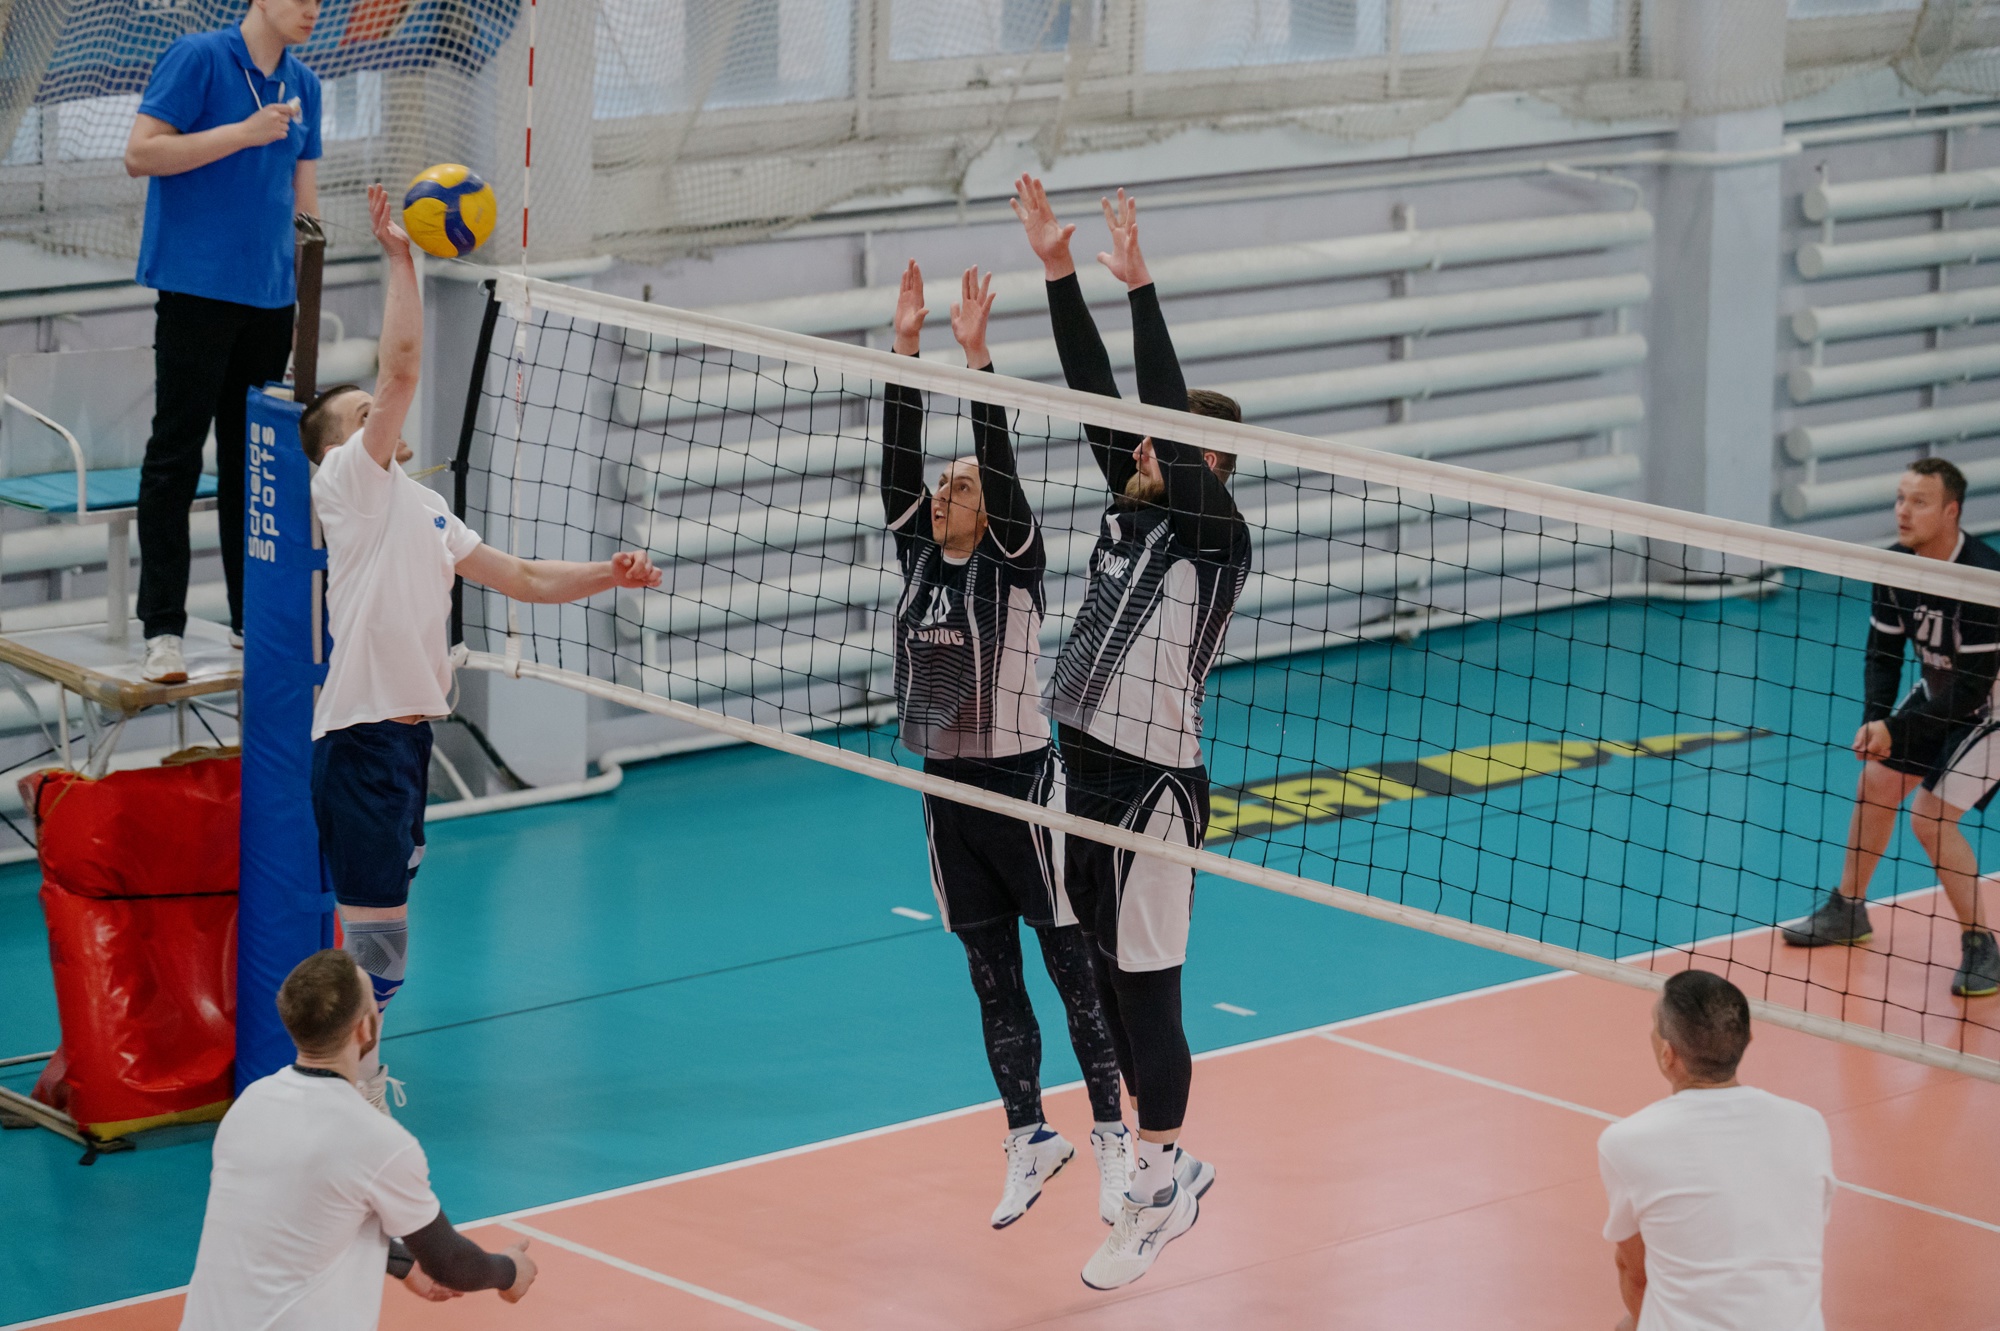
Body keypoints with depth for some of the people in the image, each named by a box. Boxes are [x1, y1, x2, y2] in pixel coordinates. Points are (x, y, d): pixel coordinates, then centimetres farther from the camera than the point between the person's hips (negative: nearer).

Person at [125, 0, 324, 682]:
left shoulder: (303, 86, 12)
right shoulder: (197, 58, -7)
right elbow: (139, 154, -12)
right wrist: (245, 132, -18)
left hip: (270, 294, 6)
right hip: (197, 287, -6)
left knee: (253, 457, 10)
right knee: (175, 456, -5)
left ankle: (252, 617, 17)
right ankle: (162, 630, -3)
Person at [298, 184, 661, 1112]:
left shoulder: (423, 508, 21)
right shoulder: (352, 484, -5)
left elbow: (519, 577, 24)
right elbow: (402, 367, -15)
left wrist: (607, 575, 13)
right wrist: (399, 263, -15)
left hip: (405, 729, 9)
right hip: (360, 731, -9)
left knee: (378, 927, 15)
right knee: (375, 934, -9)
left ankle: (355, 1082, 24)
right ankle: (350, 1101, -4)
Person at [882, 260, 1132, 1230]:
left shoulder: (1015, 564, -9)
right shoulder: (920, 557, 5)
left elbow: (1001, 466, -21)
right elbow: (900, 459, -2)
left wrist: (976, 357, -27)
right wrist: (905, 348, -9)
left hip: (1018, 784, -6)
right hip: (947, 787, 6)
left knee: (1073, 966, 1)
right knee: (992, 977, 11)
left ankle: (1111, 1137, 8)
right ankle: (1029, 1140, 20)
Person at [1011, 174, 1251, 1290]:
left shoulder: (1217, 534, -12)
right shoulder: (1138, 508, 8)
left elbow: (1171, 414, -24)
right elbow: (1098, 392, 5)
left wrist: (1140, 286, -26)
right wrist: (1059, 268, -1)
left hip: (1154, 786, -8)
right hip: (1090, 769, 8)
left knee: (1146, 987, -2)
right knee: (1111, 979, 15)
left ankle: (1159, 1196, 8)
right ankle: (1171, 1166, 27)